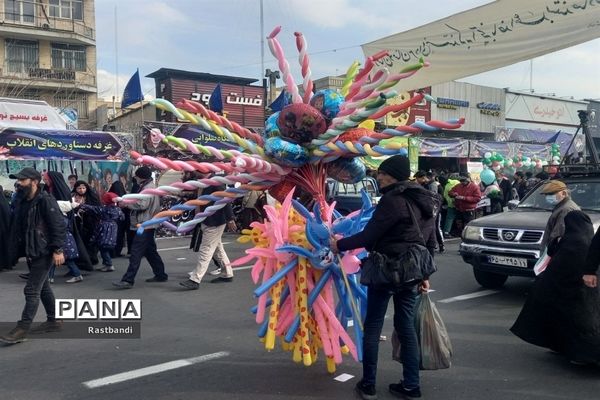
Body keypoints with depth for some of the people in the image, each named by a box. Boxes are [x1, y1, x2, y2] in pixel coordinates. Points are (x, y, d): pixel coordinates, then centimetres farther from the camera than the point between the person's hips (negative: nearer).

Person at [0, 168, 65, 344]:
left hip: (44, 253, -9)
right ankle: (53, 321, 29)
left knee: (32, 290, -8)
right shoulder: (22, 201, 11)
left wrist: (58, 250, -22)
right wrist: (19, 248, 14)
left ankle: (22, 329, -3)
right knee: (43, 287, 17)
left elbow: (58, 225, -20)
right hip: (31, 252, 9)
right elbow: (19, 227, 18)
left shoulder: (45, 201, -16)